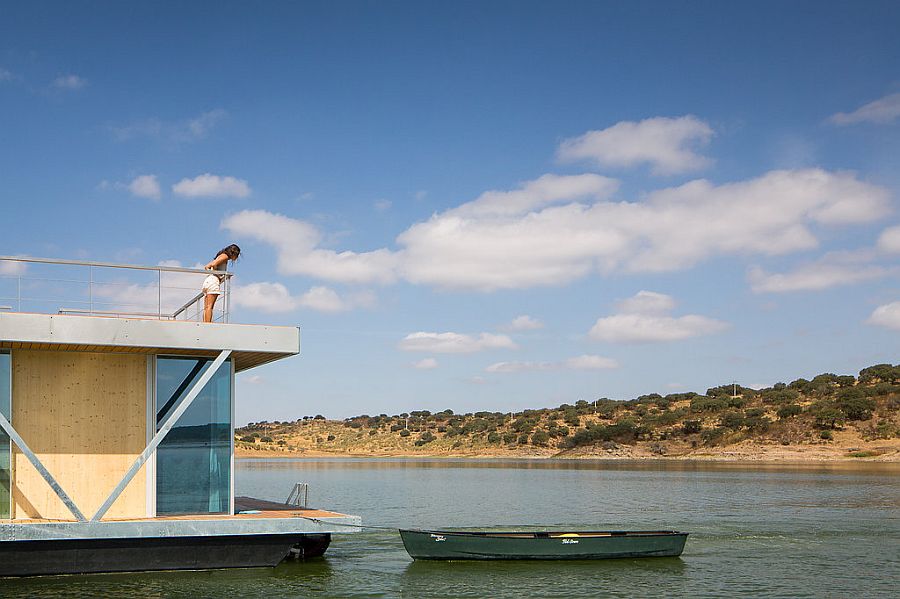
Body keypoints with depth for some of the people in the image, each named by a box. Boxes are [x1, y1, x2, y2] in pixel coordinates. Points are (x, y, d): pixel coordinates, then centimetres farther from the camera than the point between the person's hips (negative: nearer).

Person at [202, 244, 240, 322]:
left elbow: (206, 267, 25)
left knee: (206, 308, 0)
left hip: (207, 281, 9)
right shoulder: (225, 256, 0)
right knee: (210, 307, -16)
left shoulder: (220, 256, 27)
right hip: (214, 280, -9)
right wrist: (219, 275, -7)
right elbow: (214, 264, -16)